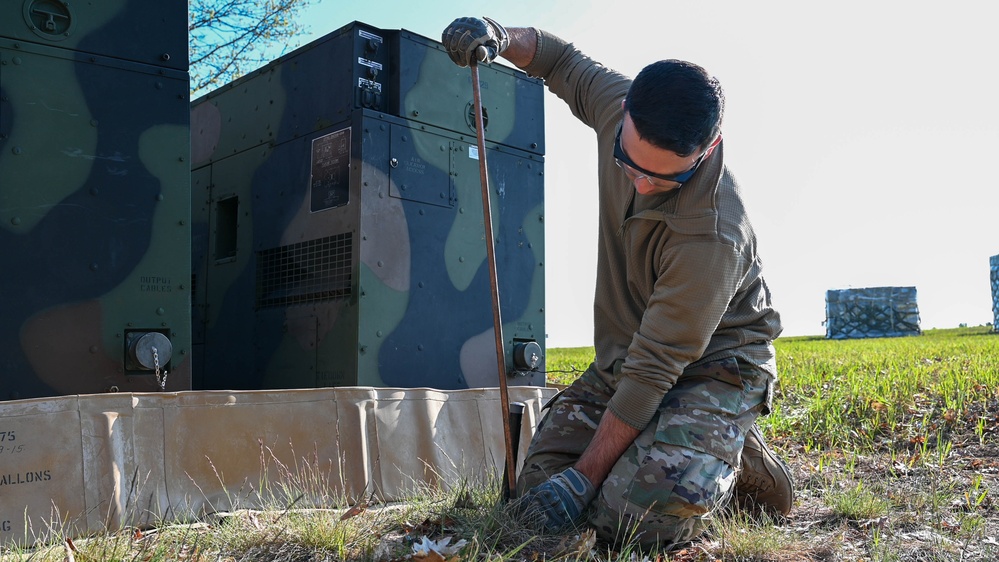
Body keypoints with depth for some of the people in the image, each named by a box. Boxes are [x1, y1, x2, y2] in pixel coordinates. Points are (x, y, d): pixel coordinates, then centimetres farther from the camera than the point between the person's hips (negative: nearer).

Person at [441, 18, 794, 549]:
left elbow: (653, 372, -29)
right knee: (538, 488, -5)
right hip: (623, 356, 7)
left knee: (630, 518, -29)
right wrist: (501, 37, -11)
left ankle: (733, 459, 3)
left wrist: (584, 476, -25)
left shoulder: (710, 236, -33)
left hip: (713, 363, -6)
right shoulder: (619, 104, -14)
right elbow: (561, 59, 9)